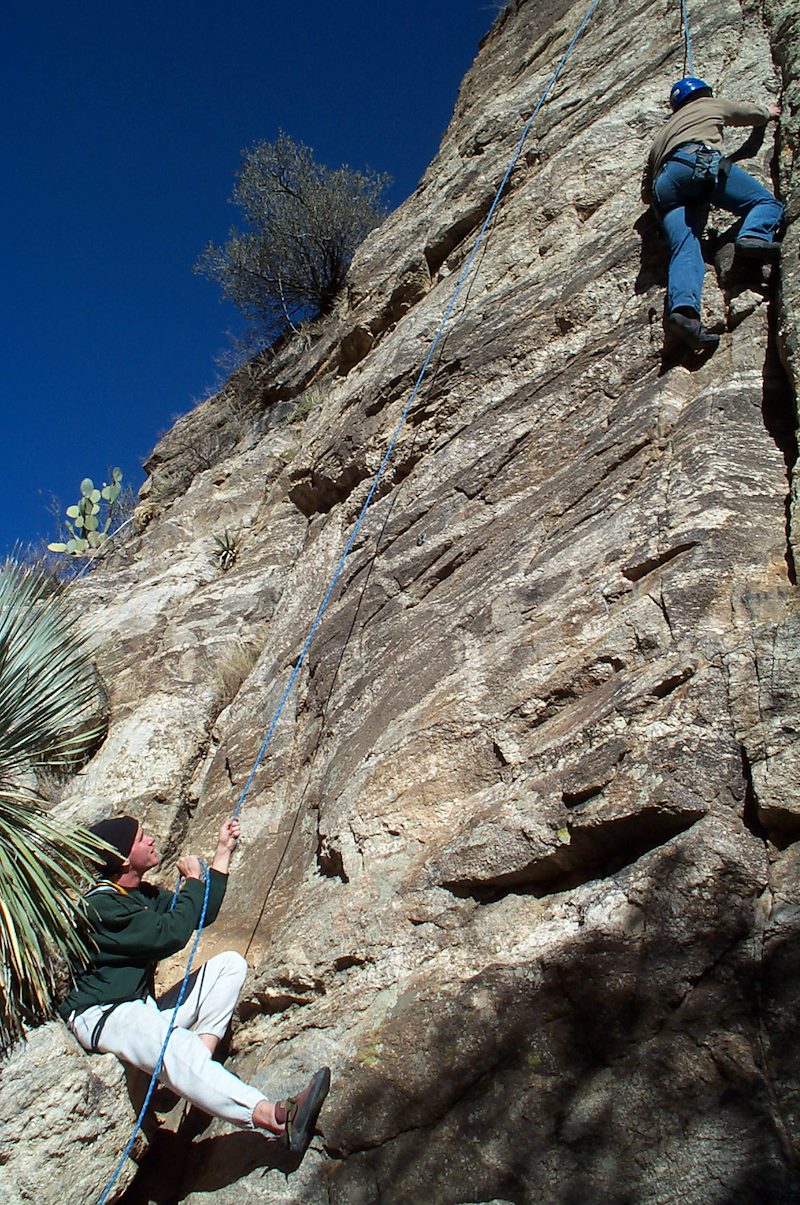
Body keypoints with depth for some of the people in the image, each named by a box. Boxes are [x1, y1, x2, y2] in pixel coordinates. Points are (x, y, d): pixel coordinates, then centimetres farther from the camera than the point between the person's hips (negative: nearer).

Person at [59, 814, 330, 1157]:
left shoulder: (144, 894, 12)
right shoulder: (100, 904, -17)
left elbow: (201, 915, 16)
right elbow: (170, 934, -24)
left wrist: (223, 852, 12)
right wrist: (193, 882, -10)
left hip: (142, 1007, 10)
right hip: (101, 1015, -10)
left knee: (230, 963, -2)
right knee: (177, 1049, -40)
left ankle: (198, 1061, -19)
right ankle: (279, 1119, -53)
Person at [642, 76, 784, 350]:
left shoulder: (663, 133, 42)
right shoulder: (712, 105, 32)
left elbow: (646, 194, 39)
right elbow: (754, 114, 48)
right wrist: (769, 111, 68)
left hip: (664, 184, 4)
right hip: (701, 161, -3)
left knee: (685, 249, -17)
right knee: (767, 202, 5)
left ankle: (683, 308, -45)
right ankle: (754, 236, -30)